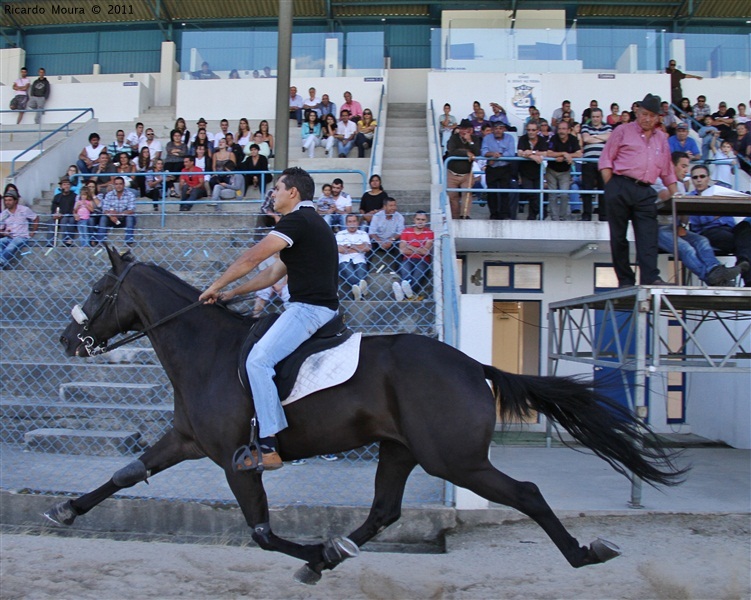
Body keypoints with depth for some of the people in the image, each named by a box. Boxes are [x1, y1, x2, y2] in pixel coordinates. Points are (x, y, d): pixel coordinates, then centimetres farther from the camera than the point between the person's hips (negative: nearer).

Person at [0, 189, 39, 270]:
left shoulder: (24, 210, 2)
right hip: (8, 237, 3)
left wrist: (33, 232, 4)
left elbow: (36, 219, 11)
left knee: (11, 246, -37)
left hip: (22, 237, -3)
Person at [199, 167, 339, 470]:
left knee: (259, 359, -23)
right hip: (322, 306, 11)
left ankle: (269, 446, -28)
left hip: (309, 307, -11)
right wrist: (232, 293, 20)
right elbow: (274, 272, 24)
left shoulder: (298, 220, -10)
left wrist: (216, 286, 0)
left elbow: (252, 258, -12)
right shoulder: (311, 222, 23)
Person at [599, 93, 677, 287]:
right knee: (618, 237, -1)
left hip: (646, 192, 3)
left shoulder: (662, 138, 20)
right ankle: (625, 281, 4)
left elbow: (667, 171, 24)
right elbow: (605, 160, 3)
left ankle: (650, 278, -16)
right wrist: (611, 187, -6)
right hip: (620, 187, -3)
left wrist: (675, 196, 18)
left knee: (648, 237, -9)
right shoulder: (623, 131, 7)